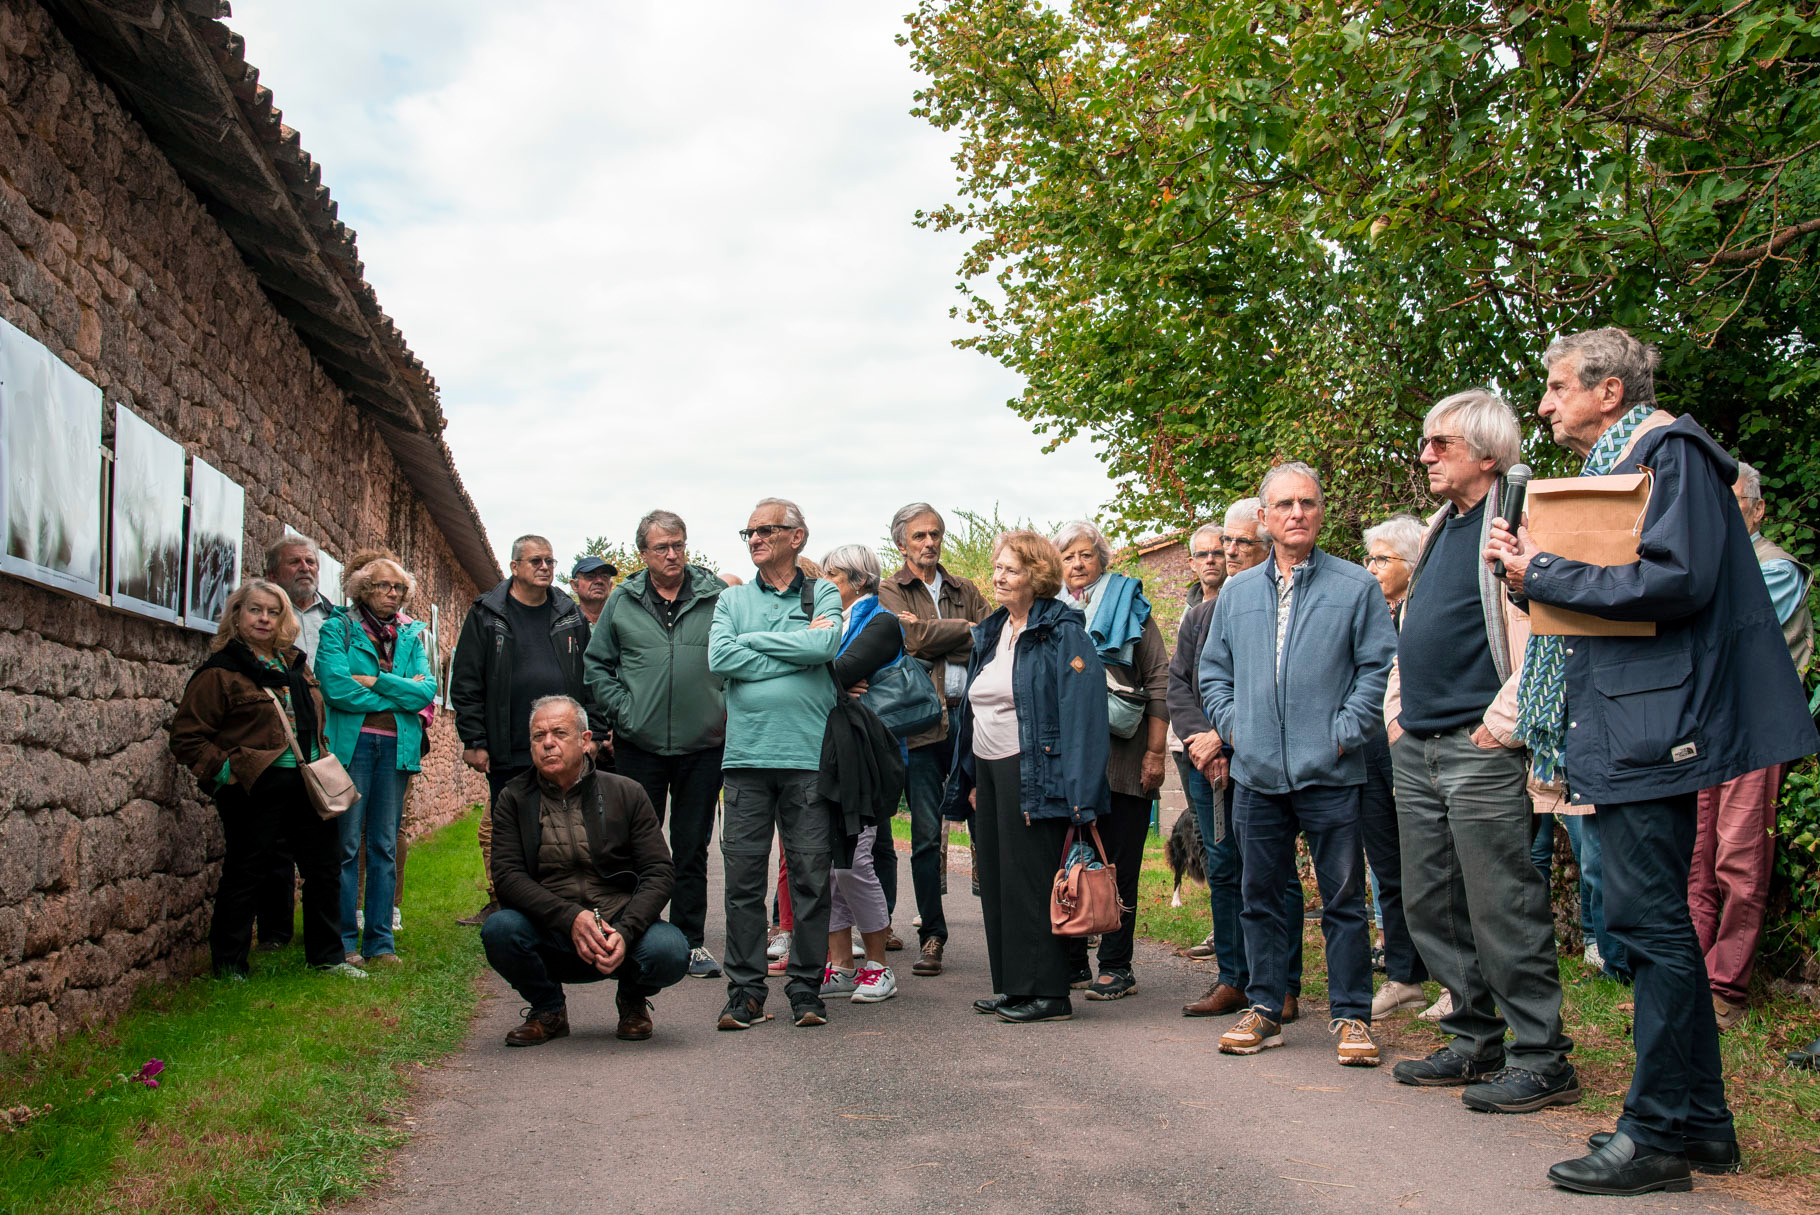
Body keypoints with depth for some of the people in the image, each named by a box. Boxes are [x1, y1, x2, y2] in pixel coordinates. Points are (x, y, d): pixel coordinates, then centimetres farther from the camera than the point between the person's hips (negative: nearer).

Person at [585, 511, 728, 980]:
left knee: (692, 849, 8)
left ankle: (691, 942, 17)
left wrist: (728, 710, -5)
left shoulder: (717, 597, 0)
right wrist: (622, 710, -3)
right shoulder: (622, 602, 5)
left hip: (703, 744, -1)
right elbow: (596, 664, 9)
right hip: (639, 745, 1)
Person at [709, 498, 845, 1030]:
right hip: (746, 756, 2)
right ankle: (744, 992, 10)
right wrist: (796, 654, -6)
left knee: (811, 877, 1)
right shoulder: (732, 599, 14)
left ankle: (806, 989, 12)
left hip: (809, 756, -1)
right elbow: (719, 658, -3)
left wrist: (752, 639, -3)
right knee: (743, 878, 1)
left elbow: (825, 645, -11)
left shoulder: (824, 595, 9)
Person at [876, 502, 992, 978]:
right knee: (926, 836, 1)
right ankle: (932, 935, 10)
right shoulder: (888, 591, 8)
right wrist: (965, 630, -1)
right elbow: (913, 638, -10)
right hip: (922, 722, -2)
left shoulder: (966, 591, 19)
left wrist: (934, 638, -8)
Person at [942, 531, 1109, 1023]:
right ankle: (1012, 986, 19)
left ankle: (1047, 992, 3)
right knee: (996, 880, 10)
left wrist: (1076, 794, -23)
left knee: (1032, 881, -5)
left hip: (1032, 773, -8)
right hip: (990, 770, 9)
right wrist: (969, 778, 17)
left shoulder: (1063, 634, -10)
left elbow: (1082, 714, -17)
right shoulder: (990, 633, 16)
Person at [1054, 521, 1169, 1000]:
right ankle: (1071, 964, 15)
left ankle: (1117, 967, 7)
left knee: (1118, 867, 0)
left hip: (1121, 758, -3)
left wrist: (1155, 752, -6)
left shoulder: (1129, 607, 5)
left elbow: (1159, 683, 1)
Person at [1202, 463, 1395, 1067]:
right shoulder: (1236, 593, 13)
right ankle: (1264, 1008, 20)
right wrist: (1230, 723, 5)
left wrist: (1345, 731, -10)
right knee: (1261, 897, 10)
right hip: (1256, 773, 4)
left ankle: (1351, 1017, 11)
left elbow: (1380, 667, -2)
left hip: (1329, 773, -3)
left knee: (1343, 899, 2)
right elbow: (1213, 670, 19)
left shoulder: (1355, 586, 1)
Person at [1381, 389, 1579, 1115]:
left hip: (1481, 748, -9)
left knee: (1503, 912, -4)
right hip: (1419, 749, 9)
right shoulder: (1440, 529, 19)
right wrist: (1399, 710, 18)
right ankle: (1475, 1043, 24)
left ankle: (1541, 1060, 6)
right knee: (1432, 909, 13)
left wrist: (1505, 719, -18)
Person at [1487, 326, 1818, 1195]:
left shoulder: (1670, 450, -8)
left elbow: (1675, 579, -21)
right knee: (1654, 925, 12)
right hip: (1620, 730, 10)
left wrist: (1544, 575, -14)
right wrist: (1533, 572, 5)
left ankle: (1659, 1134, -1)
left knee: (1648, 919, -8)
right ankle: (1698, 1120, 21)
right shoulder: (1606, 469, 21)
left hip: (1651, 727, -10)